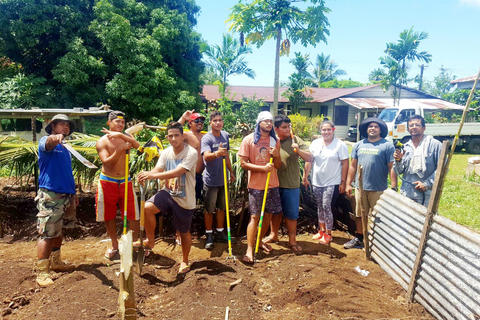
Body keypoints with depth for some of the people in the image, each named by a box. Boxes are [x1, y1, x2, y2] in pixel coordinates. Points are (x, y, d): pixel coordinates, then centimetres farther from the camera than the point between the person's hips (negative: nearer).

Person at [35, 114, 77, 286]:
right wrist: (55, 138, -51)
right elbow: (48, 144, -29)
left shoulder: (65, 150, 22)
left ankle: (56, 262, 30)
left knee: (58, 231, 17)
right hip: (50, 195, -8)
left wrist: (73, 193, 23)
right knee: (47, 234, -8)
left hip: (65, 195, 8)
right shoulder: (46, 141, -2)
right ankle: (42, 272, -3)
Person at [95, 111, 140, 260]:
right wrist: (120, 150, -27)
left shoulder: (126, 137, 7)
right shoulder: (102, 141, -3)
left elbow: (137, 145, -17)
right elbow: (107, 162, -15)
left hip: (125, 181, 2)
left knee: (132, 216, -1)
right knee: (109, 217, 10)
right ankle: (115, 245, 28)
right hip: (107, 182, -1)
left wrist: (120, 135, -27)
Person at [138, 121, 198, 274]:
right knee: (147, 207, -23)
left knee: (184, 232, 11)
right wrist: (146, 175, -30)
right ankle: (150, 241, -1)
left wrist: (153, 175, -36)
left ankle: (185, 261, 36)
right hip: (168, 192, 4)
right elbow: (157, 170, -6)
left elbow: (177, 172, -29)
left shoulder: (191, 153, -18)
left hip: (184, 199, -4)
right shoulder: (166, 152, 2)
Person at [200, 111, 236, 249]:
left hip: (223, 179, 6)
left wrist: (231, 171, 21)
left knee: (221, 207, 16)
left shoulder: (225, 135, 6)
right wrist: (216, 154, -52)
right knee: (209, 209, 5)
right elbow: (206, 156, -32)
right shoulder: (206, 138, -15)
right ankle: (209, 236, 19)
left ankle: (220, 233, 31)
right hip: (211, 180, -6)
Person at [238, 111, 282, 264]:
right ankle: (249, 249, 0)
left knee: (268, 215, 12)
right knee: (254, 217, -6)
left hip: (272, 184, 5)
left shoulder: (274, 141, 8)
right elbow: (243, 163, -9)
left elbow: (278, 166, 10)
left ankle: (260, 241, 31)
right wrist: (262, 168, -20)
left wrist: (277, 155, -11)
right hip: (256, 185, -5)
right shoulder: (249, 140, -5)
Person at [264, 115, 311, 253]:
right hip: (274, 183, 2)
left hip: (291, 184, -2)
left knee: (291, 214, 5)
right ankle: (273, 234, 36)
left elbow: (309, 158, -8)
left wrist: (298, 150, -23)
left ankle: (292, 240, 20)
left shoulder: (296, 140, -5)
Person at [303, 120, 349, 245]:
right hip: (317, 182, 5)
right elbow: (309, 161, 9)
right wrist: (305, 177, 7)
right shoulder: (315, 143, 5)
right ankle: (321, 230, 29)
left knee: (326, 206, -10)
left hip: (331, 182, -5)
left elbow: (345, 164, -7)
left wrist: (343, 182, -9)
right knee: (319, 206, 14)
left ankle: (328, 234, 4)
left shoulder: (340, 145, -7)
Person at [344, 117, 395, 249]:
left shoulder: (387, 146, -2)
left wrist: (393, 187, -11)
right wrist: (348, 184, 8)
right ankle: (358, 239, 30)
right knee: (359, 215, 14)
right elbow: (353, 166, 12)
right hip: (360, 187, 4)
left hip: (378, 189, -4)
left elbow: (392, 167, -6)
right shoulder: (358, 145, 10)